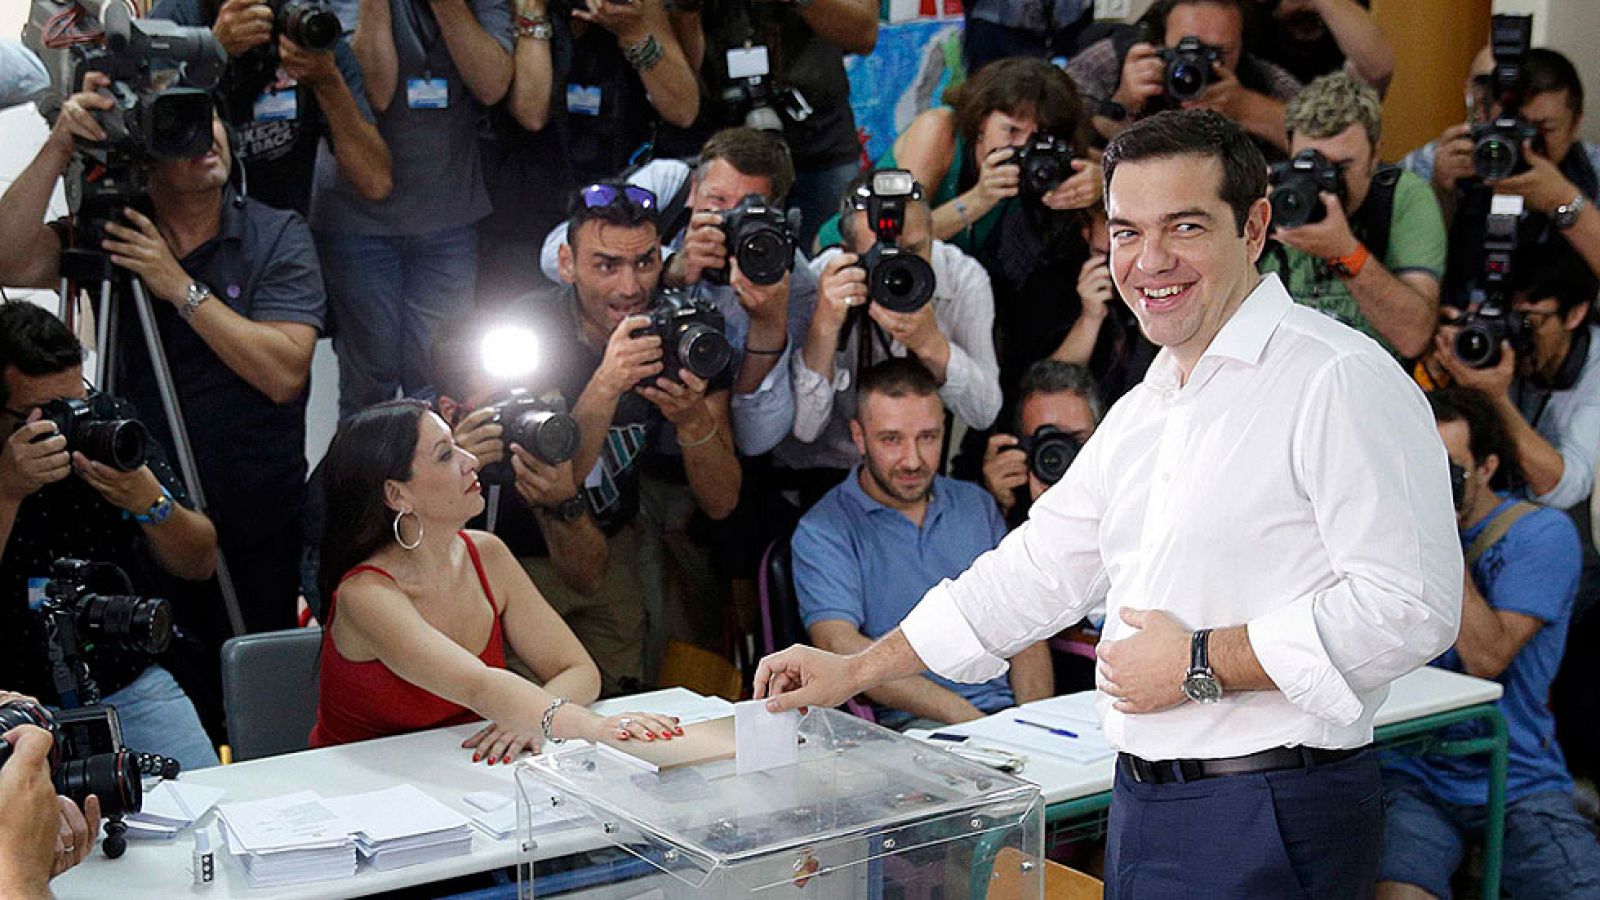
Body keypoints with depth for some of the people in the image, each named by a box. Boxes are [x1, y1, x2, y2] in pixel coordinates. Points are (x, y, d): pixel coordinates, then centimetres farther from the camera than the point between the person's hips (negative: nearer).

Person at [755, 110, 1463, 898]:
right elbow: (1037, 568, 21)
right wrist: (855, 671, 20)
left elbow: (1410, 608, -21)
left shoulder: (1339, 381, -14)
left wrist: (1202, 664, -16)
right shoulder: (1141, 412, 15)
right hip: (1142, 804, 8)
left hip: (1271, 821, -8)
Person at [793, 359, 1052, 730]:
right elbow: (841, 648, -14)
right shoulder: (824, 531, 0)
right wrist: (965, 716, -22)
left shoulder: (976, 505, 18)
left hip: (1008, 710, 5)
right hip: (908, 724, -5)